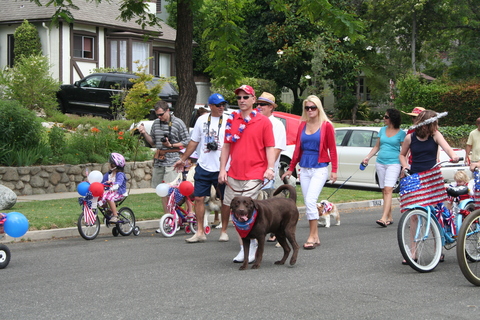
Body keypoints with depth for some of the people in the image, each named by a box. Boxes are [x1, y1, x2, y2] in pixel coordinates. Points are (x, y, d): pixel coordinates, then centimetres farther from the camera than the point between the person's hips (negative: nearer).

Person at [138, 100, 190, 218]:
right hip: (158, 162, 6)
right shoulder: (156, 123, 14)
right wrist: (144, 133, 6)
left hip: (172, 162, -6)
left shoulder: (178, 123, -3)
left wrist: (171, 145, -12)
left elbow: (187, 142, -2)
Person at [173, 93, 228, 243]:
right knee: (199, 198, 2)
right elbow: (194, 142, 17)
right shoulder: (202, 120, 8)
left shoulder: (228, 121, -2)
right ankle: (200, 232, 11)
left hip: (221, 168, -3)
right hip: (203, 167, 3)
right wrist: (183, 159, 18)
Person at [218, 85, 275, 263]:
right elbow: (226, 146, 13)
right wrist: (222, 169, 6)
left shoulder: (263, 121, -1)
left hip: (254, 175, -5)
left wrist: (270, 168, -14)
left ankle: (249, 248, 4)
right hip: (233, 175, 5)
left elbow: (269, 148, -2)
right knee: (228, 206, 8)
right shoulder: (232, 120, 11)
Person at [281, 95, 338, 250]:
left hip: (319, 169, -5)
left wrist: (334, 170, -7)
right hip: (304, 169, 5)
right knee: (308, 203, 5)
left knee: (310, 201, -15)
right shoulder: (302, 125, 10)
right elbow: (297, 149, 15)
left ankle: (312, 237, -9)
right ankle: (315, 237, 11)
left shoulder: (326, 126, -3)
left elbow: (332, 149, -2)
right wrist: (290, 169, 14)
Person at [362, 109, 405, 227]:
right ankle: (389, 217, 14)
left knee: (388, 190, -16)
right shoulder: (382, 130, 13)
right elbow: (376, 147, 17)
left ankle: (384, 218, -23)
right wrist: (367, 157, 5)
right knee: (384, 191, 6)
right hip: (380, 163, 5)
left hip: (393, 163, -5)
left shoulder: (401, 133, -1)